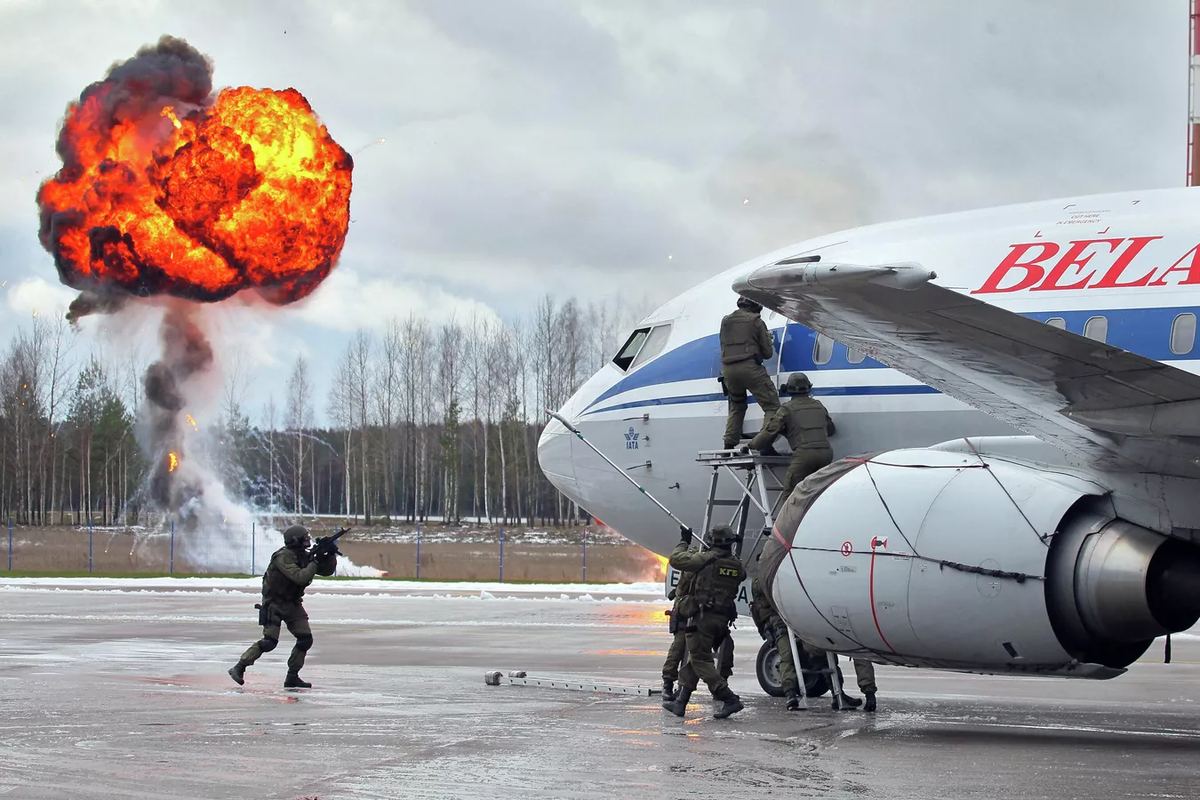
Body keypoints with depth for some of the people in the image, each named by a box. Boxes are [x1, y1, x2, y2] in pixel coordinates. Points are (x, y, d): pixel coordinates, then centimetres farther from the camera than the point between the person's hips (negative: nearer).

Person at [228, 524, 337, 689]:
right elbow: (299, 577, -32)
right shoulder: (283, 557, -21)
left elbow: (327, 571, 7)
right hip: (274, 604, -8)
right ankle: (239, 668, -5)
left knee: (306, 639, -3)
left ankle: (292, 677, 6)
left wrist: (331, 555, -10)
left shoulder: (304, 556, 4)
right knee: (269, 641, -16)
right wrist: (316, 563, -25)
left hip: (293, 604, 8)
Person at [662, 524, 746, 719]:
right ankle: (680, 702, 19)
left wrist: (684, 542, 14)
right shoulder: (736, 565, 5)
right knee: (695, 658, 16)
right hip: (723, 620, 7)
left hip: (702, 617, -7)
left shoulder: (705, 560, -12)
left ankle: (730, 699, -15)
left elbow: (676, 559, -4)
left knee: (700, 660, -5)